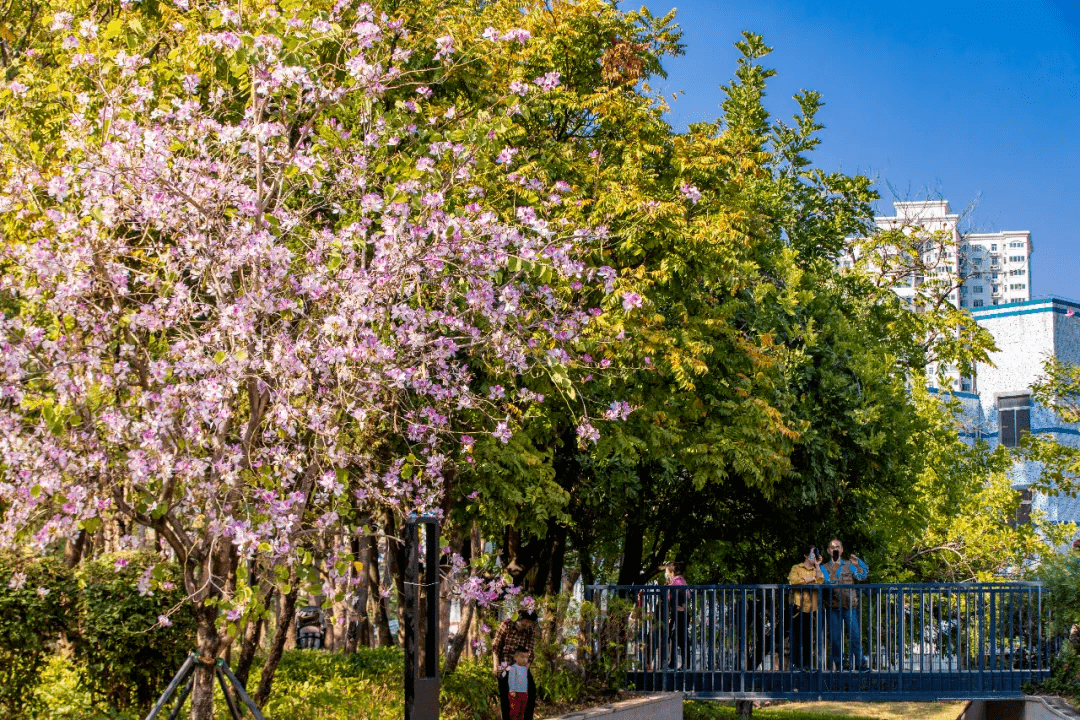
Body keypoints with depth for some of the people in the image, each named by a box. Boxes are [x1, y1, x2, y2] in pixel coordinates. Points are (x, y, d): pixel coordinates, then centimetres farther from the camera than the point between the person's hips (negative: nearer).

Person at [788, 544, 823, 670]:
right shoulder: (796, 568, 8)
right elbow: (793, 581, -10)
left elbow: (820, 582, 1)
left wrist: (817, 566, 2)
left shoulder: (816, 570, 19)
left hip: (812, 607, 4)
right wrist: (809, 579, -4)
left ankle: (807, 663, 6)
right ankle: (795, 663, -3)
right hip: (799, 607, -4)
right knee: (797, 635, -5)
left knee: (809, 636, 3)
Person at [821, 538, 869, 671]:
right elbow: (827, 584, -4)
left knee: (855, 634, -8)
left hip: (850, 606, -1)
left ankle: (860, 663, -4)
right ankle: (839, 664, 9)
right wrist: (833, 571, -18)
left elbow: (862, 576, -1)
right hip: (834, 607, 1)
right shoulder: (825, 568, 11)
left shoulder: (849, 565, 13)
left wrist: (857, 564, -17)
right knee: (835, 637, 1)